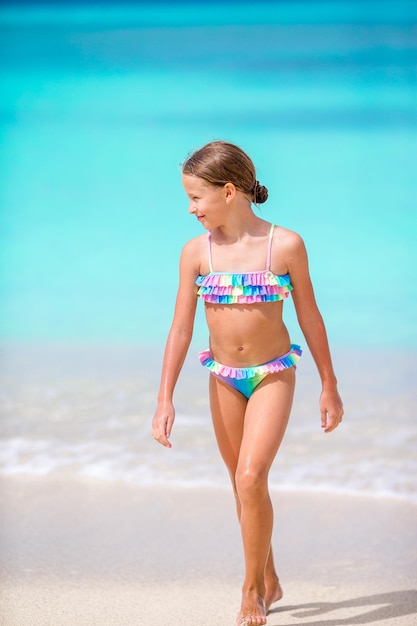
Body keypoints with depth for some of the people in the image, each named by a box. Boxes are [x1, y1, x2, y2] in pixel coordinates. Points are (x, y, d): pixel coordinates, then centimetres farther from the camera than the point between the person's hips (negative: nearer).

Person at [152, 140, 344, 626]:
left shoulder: (286, 245, -13)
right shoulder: (196, 252, -7)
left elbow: (309, 317, -2)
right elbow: (180, 328, -3)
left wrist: (329, 385, 3)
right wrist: (165, 399, -7)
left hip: (274, 375, -3)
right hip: (224, 379, 3)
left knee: (251, 479, -17)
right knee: (244, 485, 13)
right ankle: (270, 581, 31)